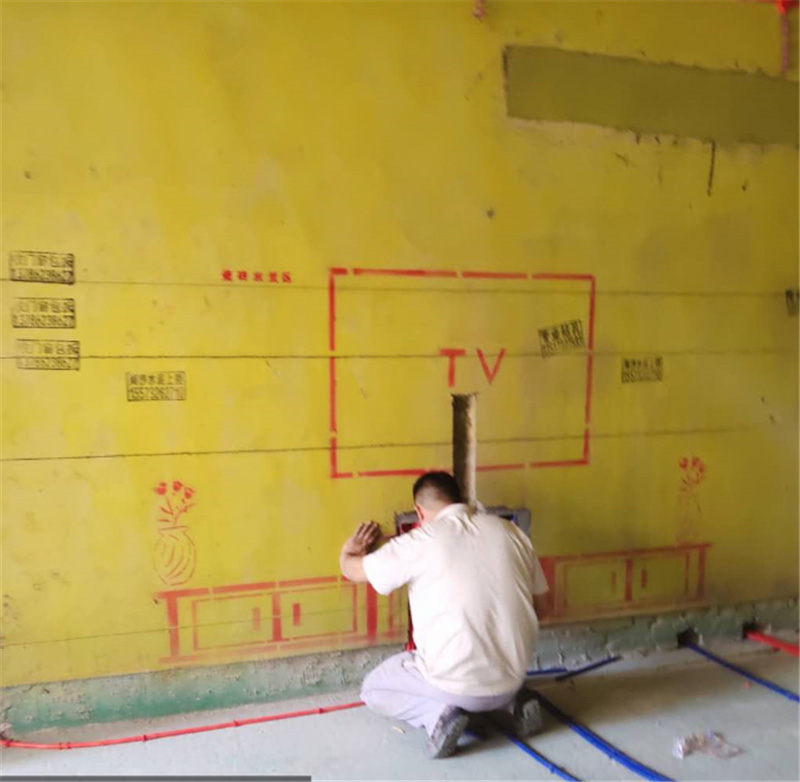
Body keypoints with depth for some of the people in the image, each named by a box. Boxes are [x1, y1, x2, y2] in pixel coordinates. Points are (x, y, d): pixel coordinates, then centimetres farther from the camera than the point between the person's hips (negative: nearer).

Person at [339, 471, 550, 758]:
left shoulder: (420, 542, -12)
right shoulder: (510, 531, -1)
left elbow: (354, 570, 3)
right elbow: (538, 605, 9)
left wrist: (348, 552, 26)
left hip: (456, 684, -5)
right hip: (512, 677, 5)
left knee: (373, 689, 21)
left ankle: (438, 714, -3)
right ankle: (511, 702, 13)